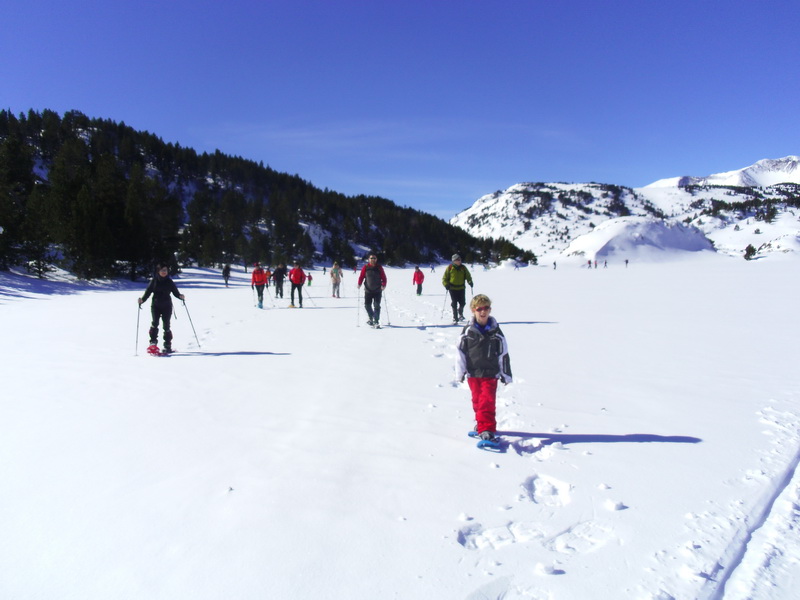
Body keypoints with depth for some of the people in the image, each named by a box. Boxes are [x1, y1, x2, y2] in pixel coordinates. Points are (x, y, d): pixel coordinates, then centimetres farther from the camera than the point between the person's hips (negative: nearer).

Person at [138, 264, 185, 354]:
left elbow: (175, 292, 5)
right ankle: (153, 343, -13)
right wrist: (142, 300, -12)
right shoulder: (154, 281, 4)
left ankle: (167, 346, 8)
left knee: (166, 325, 0)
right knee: (155, 322, -17)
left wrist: (180, 296, -15)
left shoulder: (169, 282, 5)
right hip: (155, 305, 0)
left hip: (167, 306, 0)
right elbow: (148, 292, 3)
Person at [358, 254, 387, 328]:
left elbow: (384, 277, 2)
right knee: (367, 305, 3)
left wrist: (383, 285, -13)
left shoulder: (379, 268, 2)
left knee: (377, 306, -6)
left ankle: (376, 322, 1)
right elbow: (361, 276, 6)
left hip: (378, 290, -1)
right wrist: (359, 284, -7)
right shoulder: (365, 267, 3)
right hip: (368, 290, 1)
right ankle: (371, 318, 28)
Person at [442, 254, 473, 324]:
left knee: (462, 303, 5)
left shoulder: (463, 267, 4)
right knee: (454, 304, 0)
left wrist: (470, 281, -5)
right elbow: (445, 277, 2)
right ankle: (455, 318, 8)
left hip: (461, 288, 2)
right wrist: (446, 284, -14)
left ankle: (460, 314, 33)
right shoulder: (450, 267, -3)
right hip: (453, 288, -2)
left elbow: (468, 276, 13)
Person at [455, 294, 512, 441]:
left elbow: (503, 354, 5)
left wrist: (505, 374, 5)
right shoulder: (467, 331, -1)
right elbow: (460, 352, 1)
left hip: (490, 373, -2)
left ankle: (487, 428, -8)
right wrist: (460, 372, -3)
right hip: (473, 373, 2)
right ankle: (481, 422, 33)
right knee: (477, 400, 14)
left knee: (487, 401, -10)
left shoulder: (495, 331, 0)